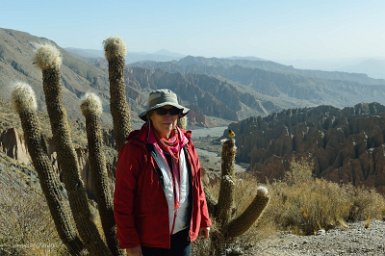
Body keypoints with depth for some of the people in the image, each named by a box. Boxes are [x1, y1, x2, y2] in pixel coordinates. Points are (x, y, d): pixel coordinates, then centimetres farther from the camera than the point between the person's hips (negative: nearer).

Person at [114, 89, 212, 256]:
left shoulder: (185, 144, 1)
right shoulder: (135, 149, -16)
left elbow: (196, 185, 11)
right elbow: (122, 200, -14)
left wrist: (203, 220, 13)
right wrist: (129, 242, -14)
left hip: (182, 235, 5)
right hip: (149, 239, -5)